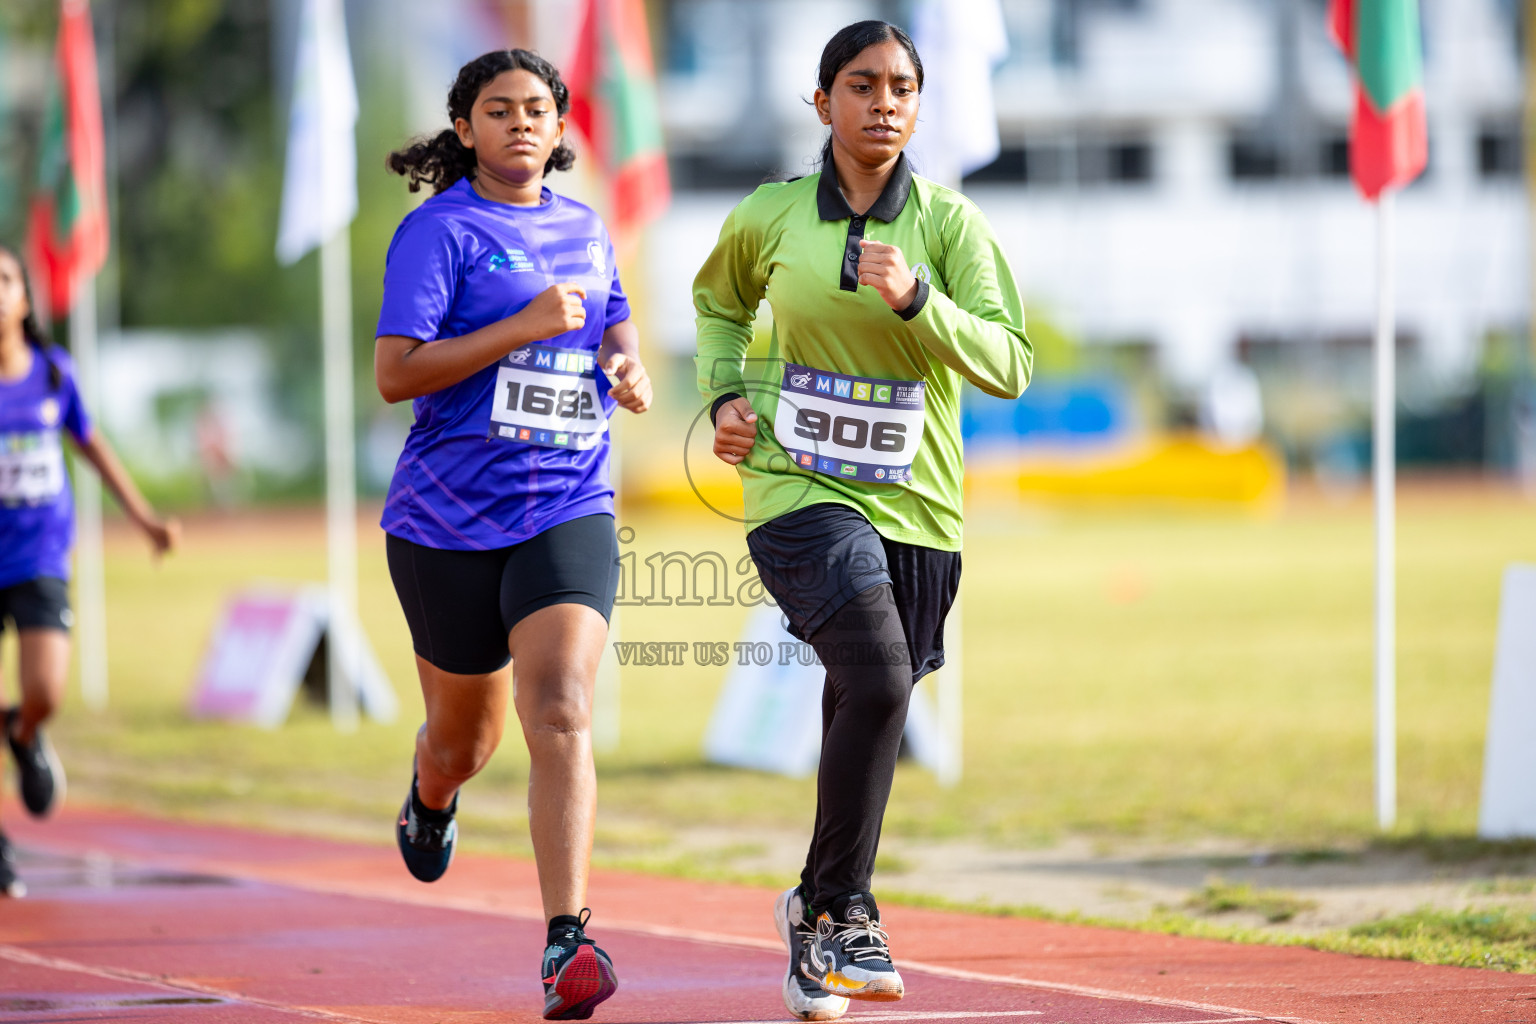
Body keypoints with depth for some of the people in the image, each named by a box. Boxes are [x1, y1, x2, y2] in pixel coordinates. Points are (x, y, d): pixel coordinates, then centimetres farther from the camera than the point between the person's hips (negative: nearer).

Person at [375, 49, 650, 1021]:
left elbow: (615, 317, 30)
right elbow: (394, 373, -15)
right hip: (448, 516, -2)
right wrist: (524, 326, -21)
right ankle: (432, 798, 55)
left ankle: (567, 944, -26)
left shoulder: (585, 228, 11)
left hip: (569, 511, 2)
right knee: (466, 734, 15)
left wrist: (628, 362, 6)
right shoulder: (438, 230, -6)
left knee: (560, 714, -19)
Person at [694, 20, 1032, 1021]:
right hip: (800, 490, -2)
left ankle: (817, 914, 30)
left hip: (915, 506, 2)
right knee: (878, 683, -24)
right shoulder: (768, 218, 2)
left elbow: (1010, 365, -8)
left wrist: (915, 299, -22)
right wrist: (726, 395, 8)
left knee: (866, 715, 8)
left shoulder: (951, 223, 0)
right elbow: (720, 300, 24)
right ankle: (843, 911, -10)